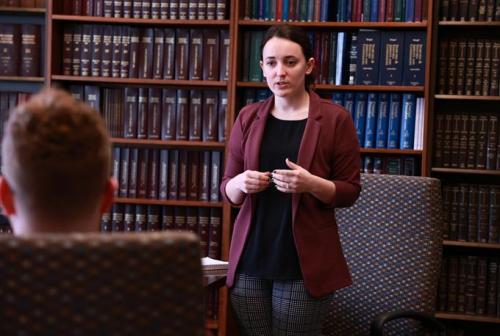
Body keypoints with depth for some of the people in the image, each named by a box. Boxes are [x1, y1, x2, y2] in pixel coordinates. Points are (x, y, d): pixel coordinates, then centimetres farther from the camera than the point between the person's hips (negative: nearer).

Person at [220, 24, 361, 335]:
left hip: (305, 262, -3)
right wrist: (240, 184, -11)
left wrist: (312, 184, -19)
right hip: (250, 258, 3)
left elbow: (350, 191, -1)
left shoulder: (335, 118, -3)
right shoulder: (248, 117, 7)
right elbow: (227, 189, 11)